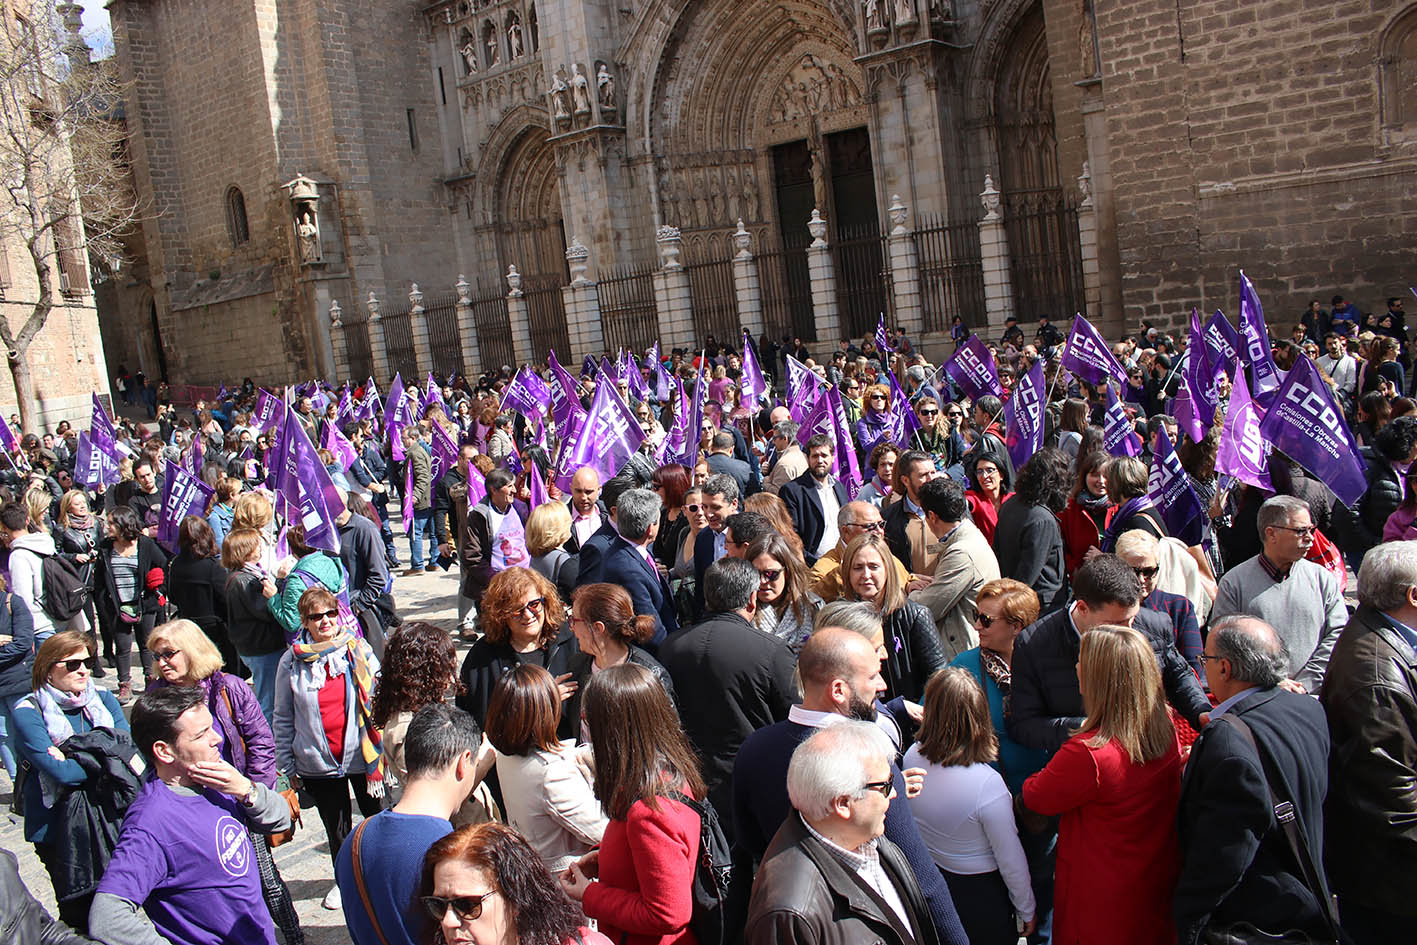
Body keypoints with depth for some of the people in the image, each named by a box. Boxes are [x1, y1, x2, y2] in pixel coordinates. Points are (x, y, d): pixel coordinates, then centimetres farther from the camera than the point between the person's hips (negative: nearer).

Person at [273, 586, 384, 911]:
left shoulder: (359, 651, -5)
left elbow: (379, 698, 4)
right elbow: (283, 720, 3)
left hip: (362, 756, 0)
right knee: (336, 829, 16)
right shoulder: (292, 662, -4)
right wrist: (288, 768, 3)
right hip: (317, 762, 1)